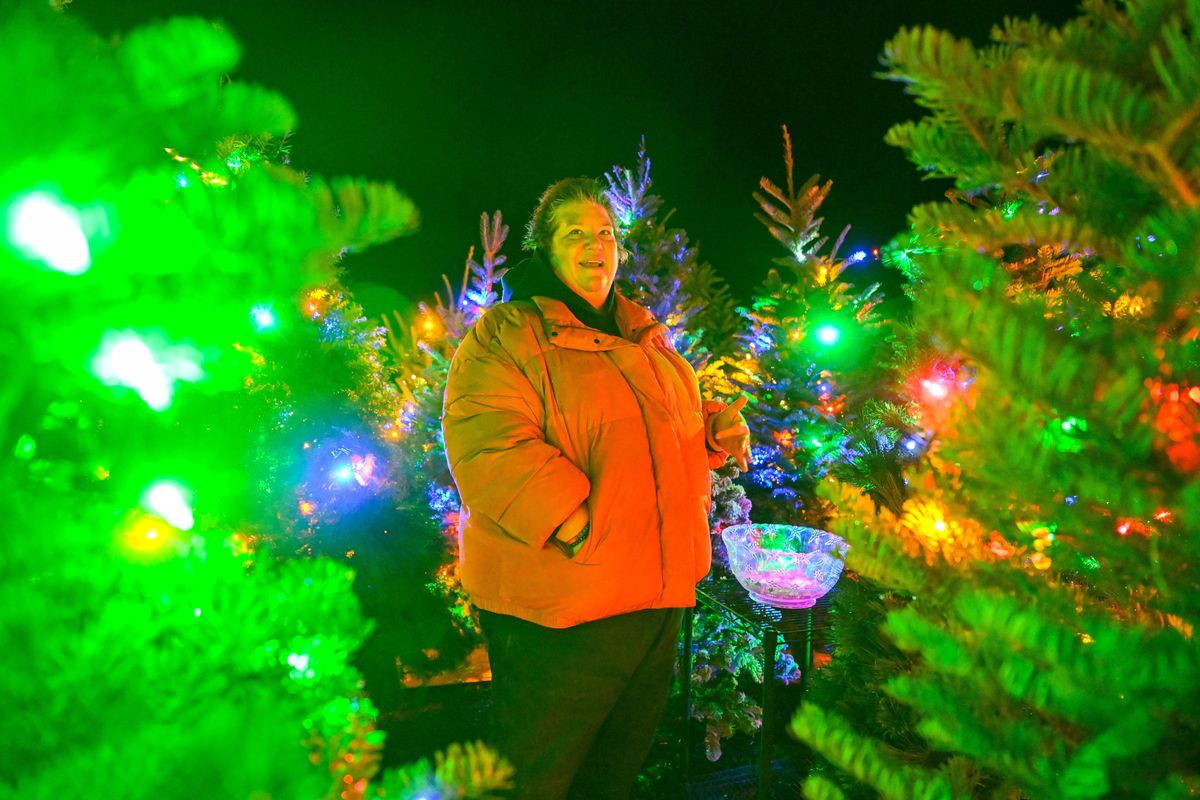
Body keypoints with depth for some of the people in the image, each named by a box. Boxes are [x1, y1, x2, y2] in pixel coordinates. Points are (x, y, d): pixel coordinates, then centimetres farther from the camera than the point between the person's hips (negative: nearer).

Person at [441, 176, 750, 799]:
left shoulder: (644, 337, 15)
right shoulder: (505, 334, -8)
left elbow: (677, 424, 28)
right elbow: (487, 445, -21)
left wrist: (717, 426, 6)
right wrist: (573, 521, -28)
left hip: (658, 595, 7)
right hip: (559, 603, -7)